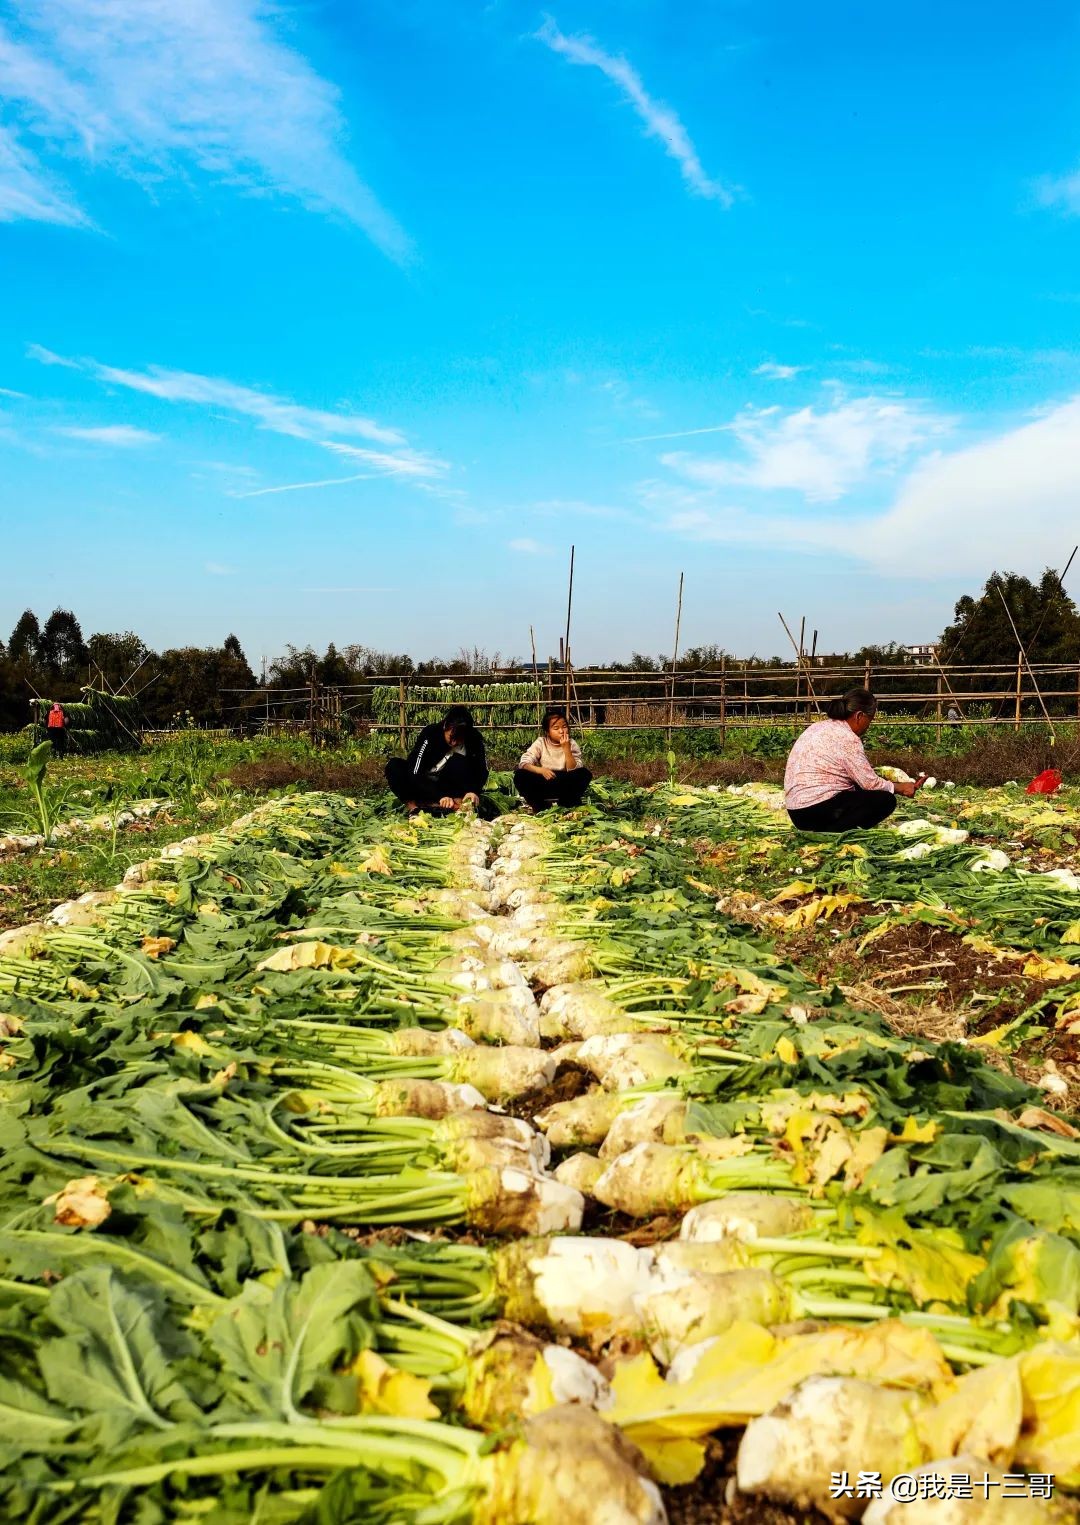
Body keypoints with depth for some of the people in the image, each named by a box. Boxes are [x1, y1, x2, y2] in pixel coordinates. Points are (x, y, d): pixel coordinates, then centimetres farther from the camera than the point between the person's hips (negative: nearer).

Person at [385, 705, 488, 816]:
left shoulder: (474, 738, -16)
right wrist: (440, 796, -40)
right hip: (423, 784, -1)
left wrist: (474, 791, -32)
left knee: (459, 763, -29)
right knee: (394, 766, -28)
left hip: (447, 785, 1)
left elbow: (482, 771, -10)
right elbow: (415, 773, -27)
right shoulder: (430, 734, -22)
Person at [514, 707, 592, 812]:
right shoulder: (541, 742, -3)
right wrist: (540, 770, -31)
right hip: (544, 783, 0)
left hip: (564, 785, 0)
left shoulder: (572, 744, -3)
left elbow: (573, 771, -14)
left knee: (585, 774, -26)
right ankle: (540, 805, -14)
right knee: (520, 775, -27)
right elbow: (524, 763, -14)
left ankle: (565, 803, -13)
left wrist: (566, 749, -24)